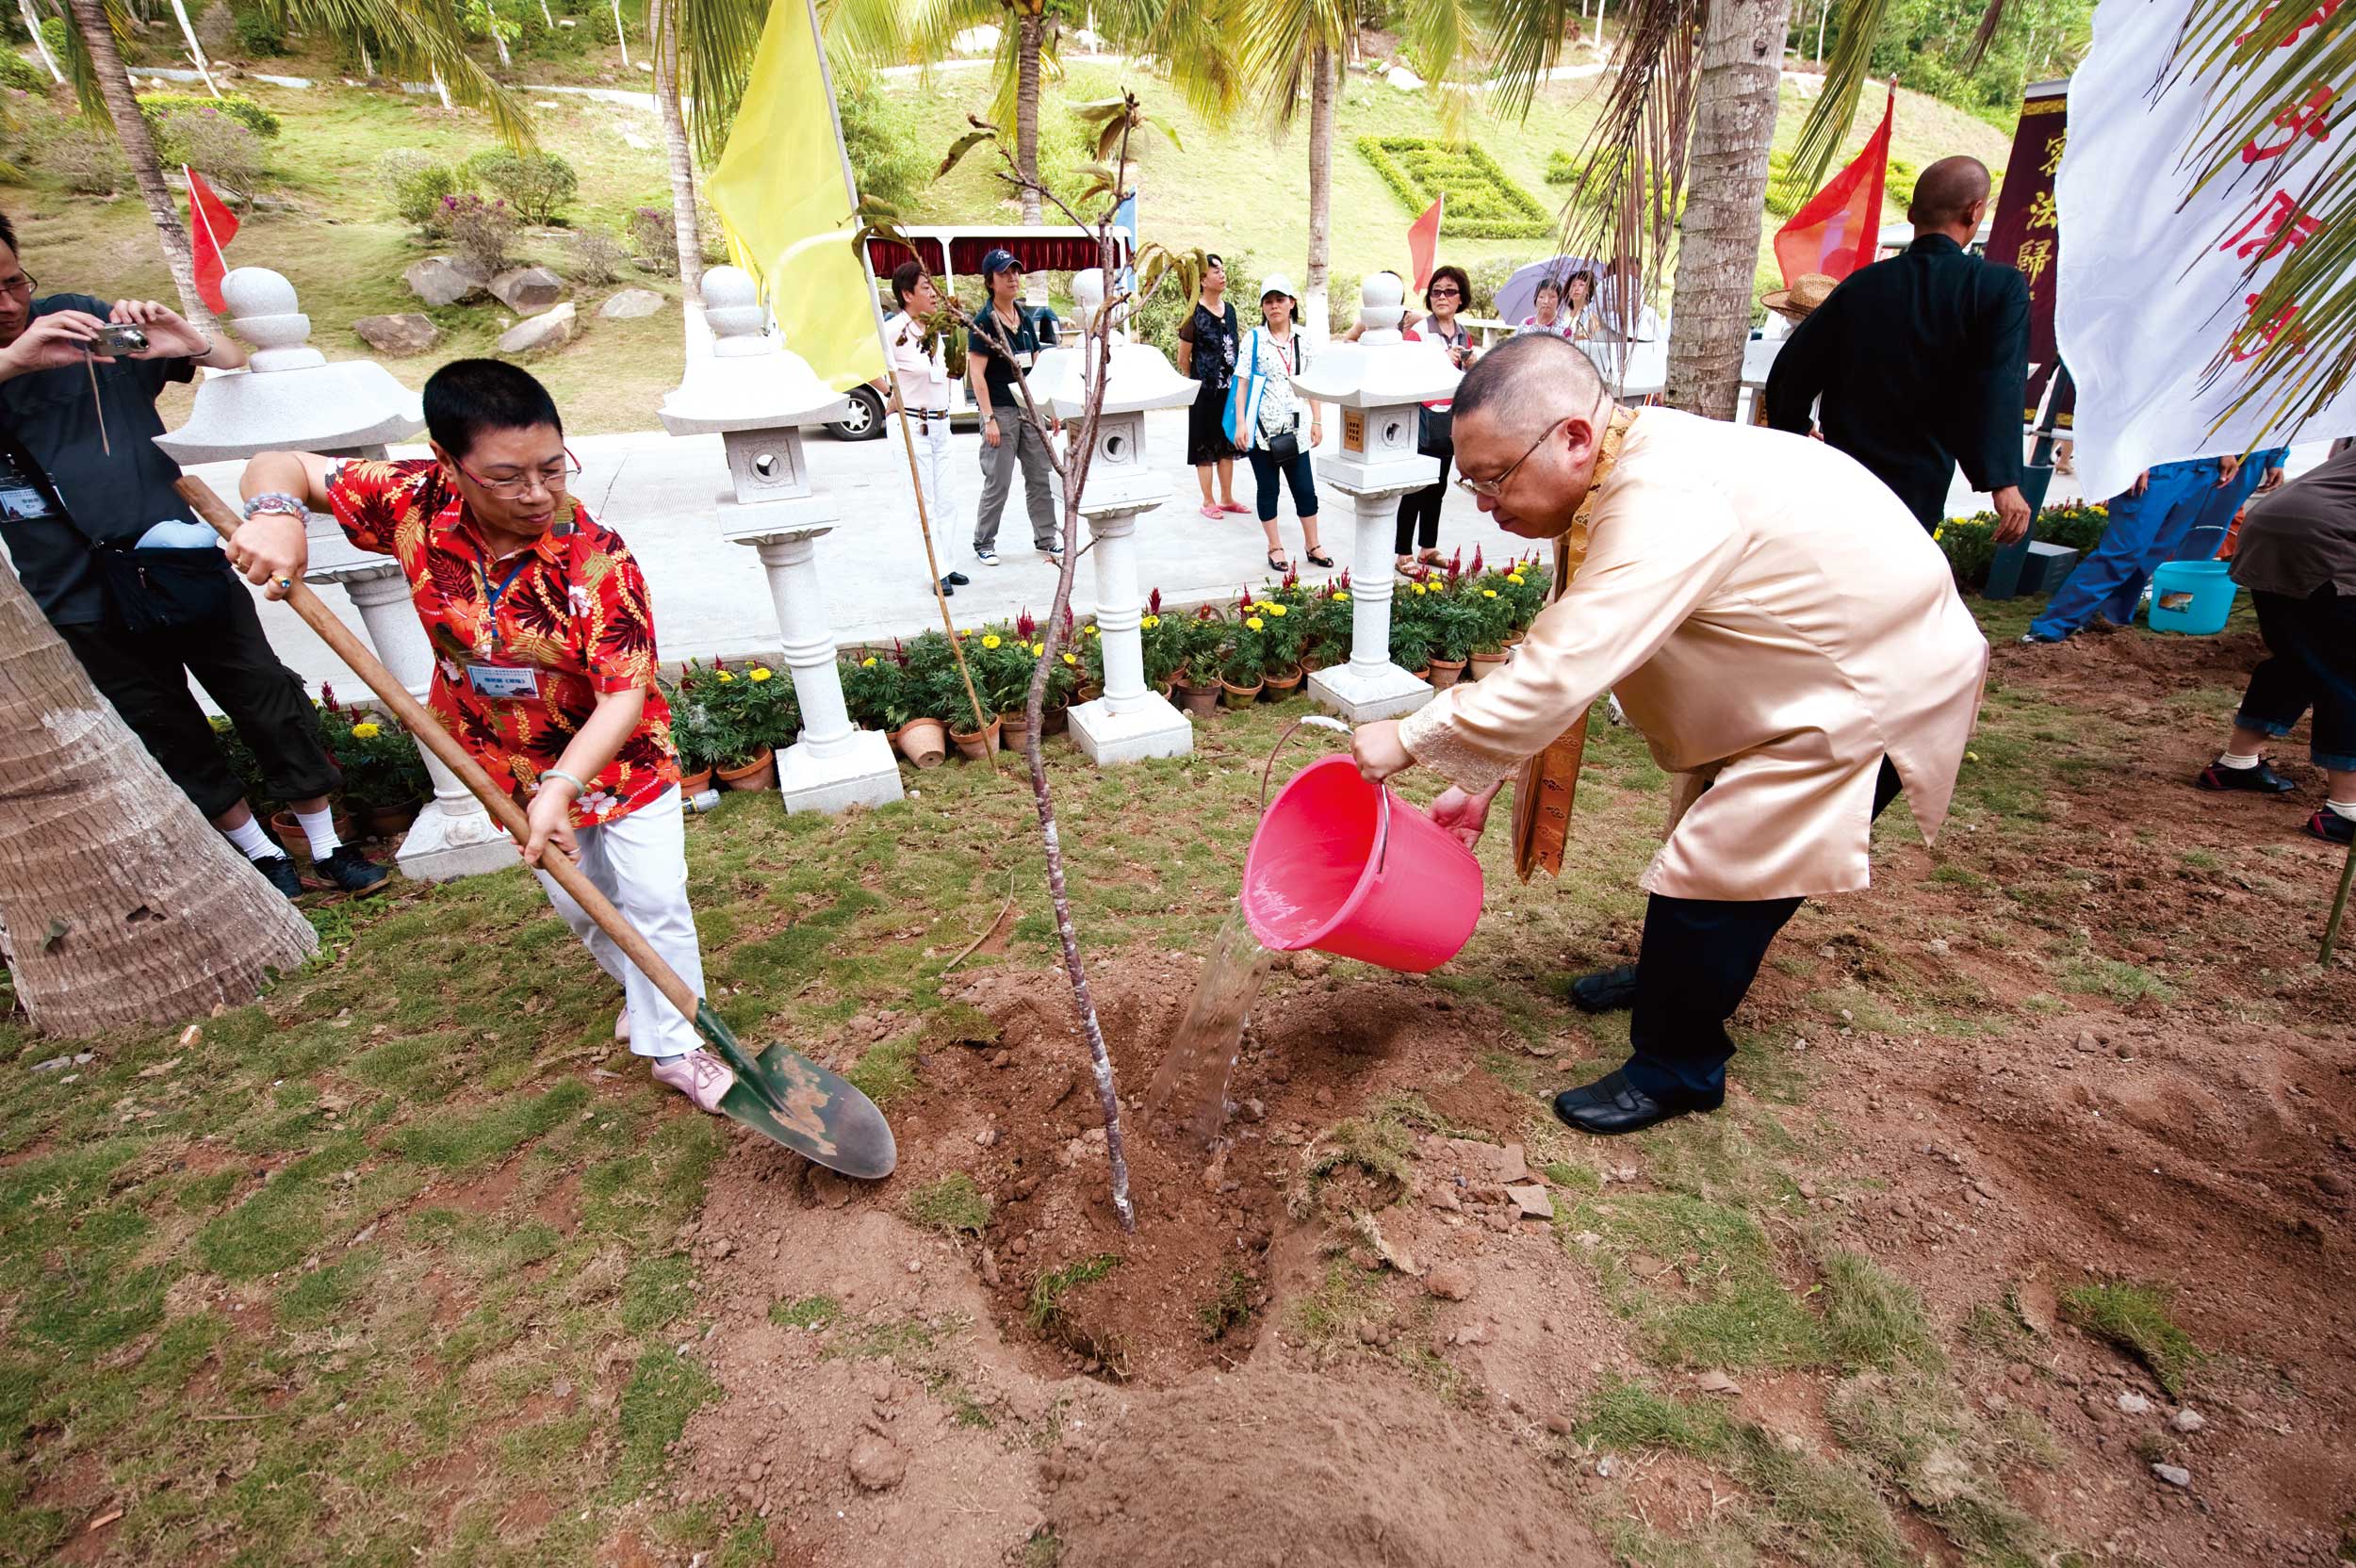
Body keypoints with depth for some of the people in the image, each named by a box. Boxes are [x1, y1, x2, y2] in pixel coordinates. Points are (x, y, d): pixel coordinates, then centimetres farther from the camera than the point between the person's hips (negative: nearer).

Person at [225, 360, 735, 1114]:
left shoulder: (598, 561, -30)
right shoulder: (417, 500, -18)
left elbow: (624, 696, -31)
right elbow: (283, 465, -3)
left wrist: (561, 787, -41)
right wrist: (275, 512, -26)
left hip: (618, 751, -4)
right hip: (510, 759, 4)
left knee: (654, 898, -2)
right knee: (580, 900, 17)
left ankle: (672, 1043, 17)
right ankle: (647, 992, 44)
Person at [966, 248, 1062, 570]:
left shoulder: (1027, 319, 13)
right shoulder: (984, 322, -7)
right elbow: (976, 374, -12)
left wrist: (1049, 408, 13)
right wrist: (989, 418, -18)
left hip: (1030, 408, 6)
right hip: (1001, 410, -6)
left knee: (1039, 477, 8)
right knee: (998, 482, -3)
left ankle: (1046, 540, 18)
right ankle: (983, 543, 11)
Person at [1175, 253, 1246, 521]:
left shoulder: (1229, 309, 9)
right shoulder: (1195, 314, -10)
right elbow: (1183, 358, -6)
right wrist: (1195, 384, 5)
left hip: (1230, 388, 6)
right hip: (1206, 391, -6)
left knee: (1227, 444, 12)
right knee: (1205, 446, 2)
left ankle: (1227, 498, 23)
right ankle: (1208, 502, 11)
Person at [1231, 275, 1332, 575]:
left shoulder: (1303, 340, 7)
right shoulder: (1253, 339, 0)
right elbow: (1242, 383, -3)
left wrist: (1317, 421, 5)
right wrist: (1240, 424, -10)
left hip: (1294, 429, 2)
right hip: (1262, 428, -2)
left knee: (1305, 489, 3)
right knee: (1268, 489, 6)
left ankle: (1312, 545, 17)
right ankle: (1275, 548, 17)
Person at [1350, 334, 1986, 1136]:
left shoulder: (1667, 505, -35)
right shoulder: (1618, 480, -4)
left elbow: (1558, 677, -39)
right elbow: (1556, 645, -2)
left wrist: (1410, 739, -27)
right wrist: (1481, 779, -5)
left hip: (1876, 690, -9)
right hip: (1818, 667, 9)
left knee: (1710, 871, -8)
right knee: (1712, 829, 21)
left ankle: (1677, 1070, 13)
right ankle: (1679, 978, 44)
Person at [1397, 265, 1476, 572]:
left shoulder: (1463, 334, 11)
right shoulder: (1417, 332, -9)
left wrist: (1471, 363, 0)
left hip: (1450, 420, 7)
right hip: (1423, 420, -7)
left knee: (1438, 488, 13)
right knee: (1416, 489, -5)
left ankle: (1429, 549, 23)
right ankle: (1402, 554, 2)